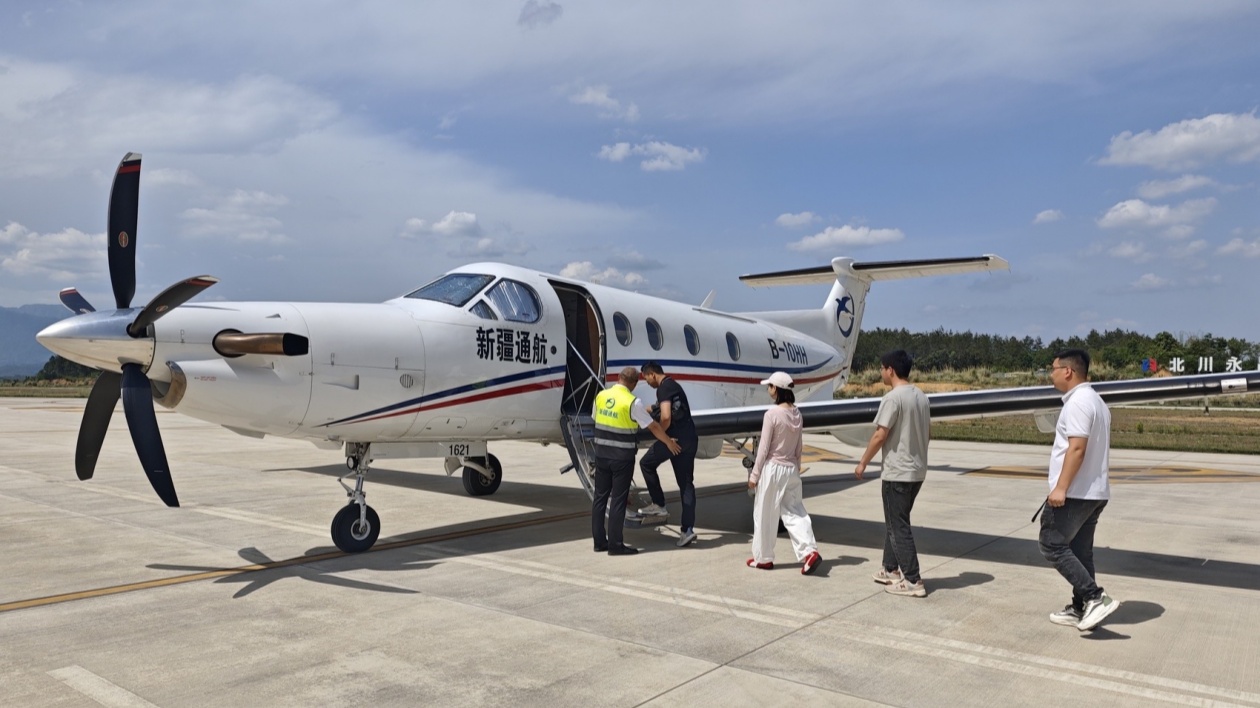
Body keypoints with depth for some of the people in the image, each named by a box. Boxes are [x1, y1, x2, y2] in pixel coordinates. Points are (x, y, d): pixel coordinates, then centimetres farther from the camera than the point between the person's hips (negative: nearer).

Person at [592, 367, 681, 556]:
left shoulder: (600, 396, 2)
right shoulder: (633, 402, -14)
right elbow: (653, 427, -7)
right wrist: (669, 443, 7)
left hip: (601, 453, 6)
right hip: (622, 457, -5)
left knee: (600, 496, 12)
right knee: (618, 499, 1)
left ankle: (599, 541, 18)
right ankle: (615, 544, 5)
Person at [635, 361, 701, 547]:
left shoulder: (663, 388, -10)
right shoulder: (674, 385, 21)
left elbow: (666, 417, -23)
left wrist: (661, 433, -7)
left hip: (675, 437, -9)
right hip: (690, 439, 9)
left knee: (646, 463, 13)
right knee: (686, 484, 9)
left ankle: (659, 505, 13)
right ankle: (688, 529, 7)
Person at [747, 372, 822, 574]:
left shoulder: (772, 414, -16)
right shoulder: (796, 413, 4)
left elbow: (763, 448, -13)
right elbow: (798, 447, 11)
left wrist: (754, 474, -6)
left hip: (773, 469, -6)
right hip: (791, 469, 6)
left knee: (765, 515, 7)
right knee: (794, 512, 11)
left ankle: (763, 558, 18)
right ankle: (809, 551, -5)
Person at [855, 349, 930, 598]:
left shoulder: (893, 397, -17)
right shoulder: (921, 396, 9)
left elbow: (880, 436, -17)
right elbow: (927, 430, 16)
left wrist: (863, 463, -7)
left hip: (897, 472, -9)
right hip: (917, 470, 9)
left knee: (898, 527, -1)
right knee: (894, 522, 20)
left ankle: (913, 581, 2)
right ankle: (891, 570, 28)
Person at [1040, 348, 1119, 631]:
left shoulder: (1077, 402, -17)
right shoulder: (1096, 401, 16)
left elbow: (1077, 448, -24)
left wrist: (1060, 487, -25)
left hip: (1074, 492, -10)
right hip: (1095, 491, 10)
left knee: (1052, 544, -3)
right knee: (1080, 551, 14)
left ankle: (1095, 597, -7)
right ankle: (1081, 609, 18)